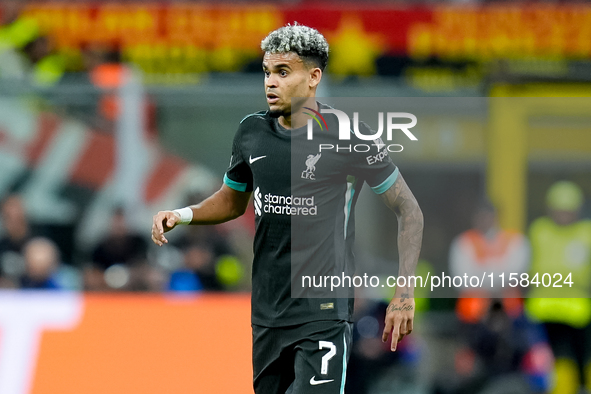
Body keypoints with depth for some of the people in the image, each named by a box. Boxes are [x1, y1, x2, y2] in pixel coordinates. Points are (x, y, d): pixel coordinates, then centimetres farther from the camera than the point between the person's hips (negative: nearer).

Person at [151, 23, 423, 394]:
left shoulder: (348, 136, -8)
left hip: (324, 313, -6)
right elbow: (233, 199, 25)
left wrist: (405, 293, -8)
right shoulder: (252, 131, 7)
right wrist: (182, 215, 5)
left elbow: (409, 210, -2)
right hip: (267, 313, 6)